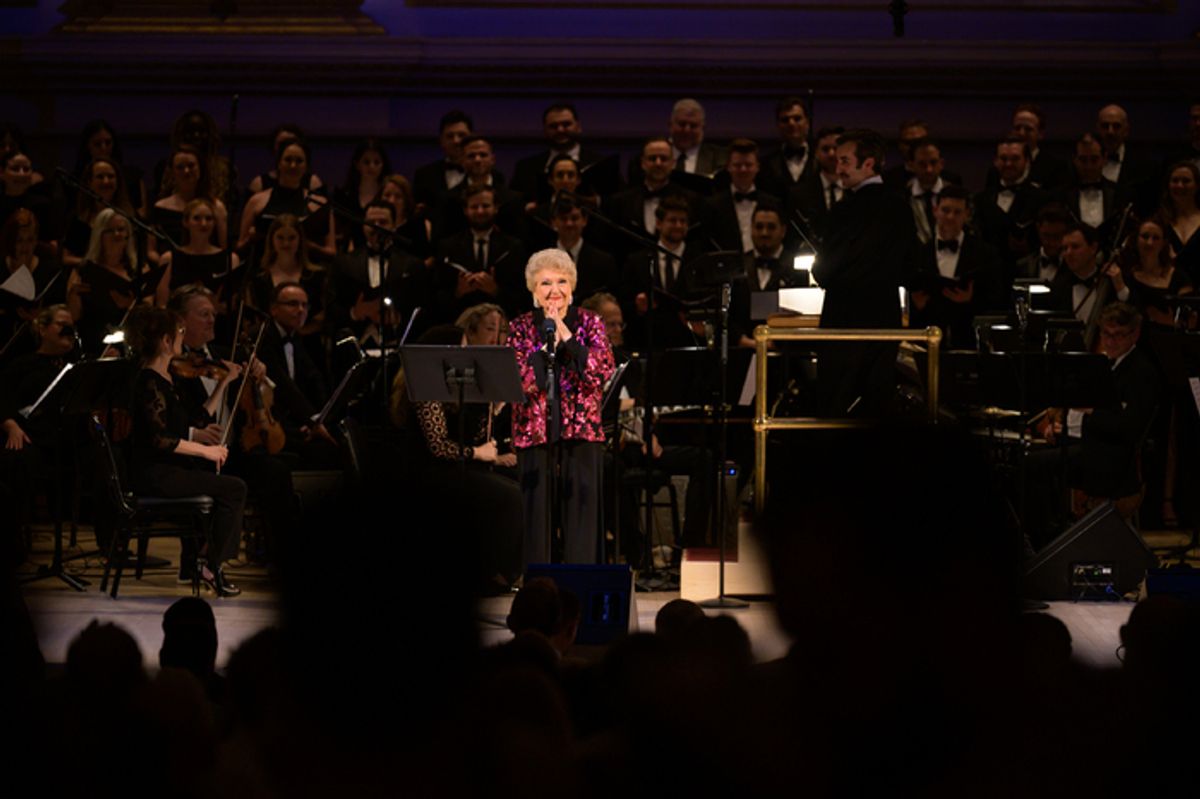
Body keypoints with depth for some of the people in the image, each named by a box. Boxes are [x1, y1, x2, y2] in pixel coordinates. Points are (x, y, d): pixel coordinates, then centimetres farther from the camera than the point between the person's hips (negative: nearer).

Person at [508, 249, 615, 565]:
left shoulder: (589, 323, 5)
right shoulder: (521, 328, 5)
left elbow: (604, 372, -9)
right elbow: (519, 381, -7)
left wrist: (568, 339, -14)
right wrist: (548, 345, -14)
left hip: (581, 431, 0)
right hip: (535, 430, 0)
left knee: (582, 509, -2)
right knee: (535, 512, 1)